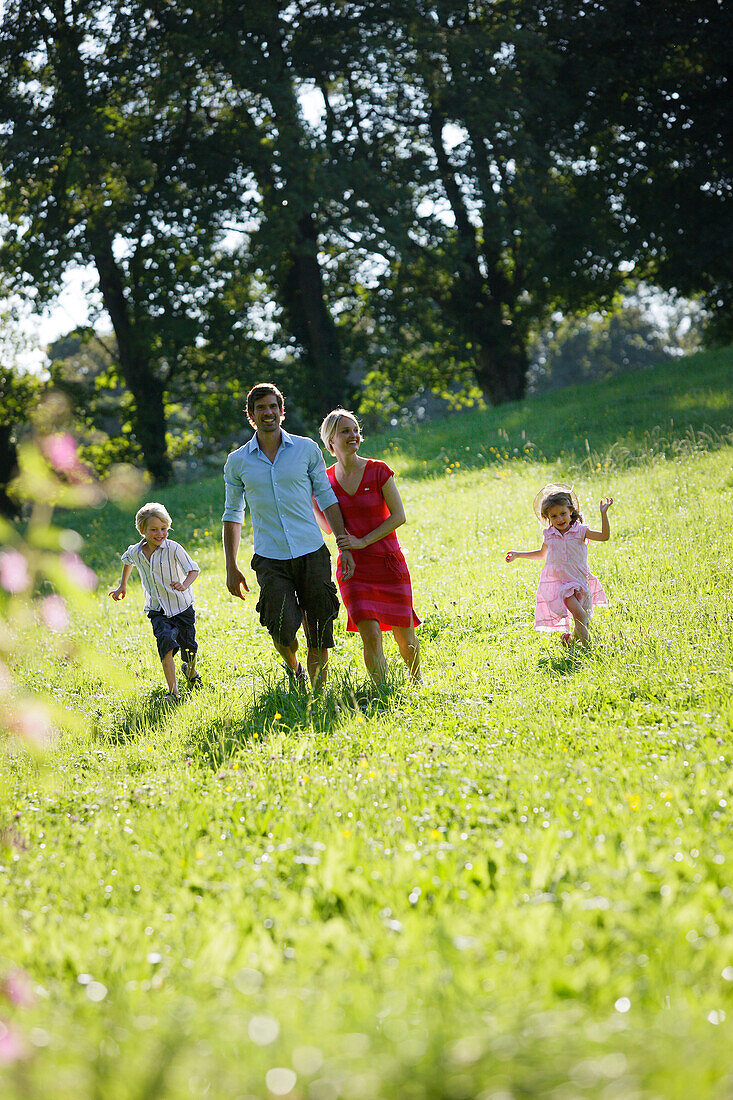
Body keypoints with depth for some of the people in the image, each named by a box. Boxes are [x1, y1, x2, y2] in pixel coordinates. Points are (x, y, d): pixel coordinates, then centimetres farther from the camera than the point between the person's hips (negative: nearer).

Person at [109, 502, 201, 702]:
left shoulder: (173, 549, -18)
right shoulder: (135, 552, -4)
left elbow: (193, 569, -20)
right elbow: (127, 561, 21)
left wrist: (184, 585, -41)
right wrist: (122, 586, 27)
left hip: (182, 607, -1)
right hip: (157, 610, 2)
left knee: (188, 648, 9)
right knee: (166, 642, -23)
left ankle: (190, 670, 48)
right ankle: (173, 691, -22)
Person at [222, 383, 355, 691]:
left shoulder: (307, 449, 5)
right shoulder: (237, 462, 5)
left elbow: (326, 498, 10)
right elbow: (232, 515, 13)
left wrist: (345, 546, 3)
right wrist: (231, 568, 8)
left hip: (312, 553, 1)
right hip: (270, 560, -1)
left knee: (319, 636, 0)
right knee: (283, 631, -16)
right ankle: (293, 668, 15)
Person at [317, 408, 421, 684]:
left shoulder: (378, 471, -5)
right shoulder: (326, 479, 3)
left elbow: (398, 516, -8)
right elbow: (329, 527, 11)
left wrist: (363, 541, -15)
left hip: (389, 563, -1)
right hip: (353, 568, 1)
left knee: (404, 636, 6)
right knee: (370, 636, -15)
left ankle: (416, 682, 34)